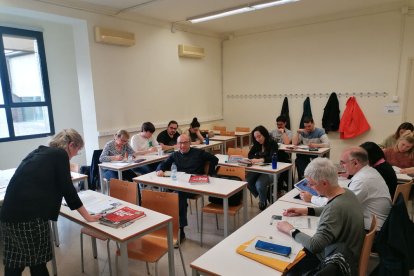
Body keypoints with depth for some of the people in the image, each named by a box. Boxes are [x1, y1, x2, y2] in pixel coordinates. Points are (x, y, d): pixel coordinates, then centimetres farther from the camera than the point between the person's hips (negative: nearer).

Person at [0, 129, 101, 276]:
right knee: (37, 262, 9)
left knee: (13, 263, 16)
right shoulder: (60, 154, -3)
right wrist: (88, 217, 4)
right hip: (30, 214, -7)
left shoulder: (39, 152, 20)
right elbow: (67, 189, -4)